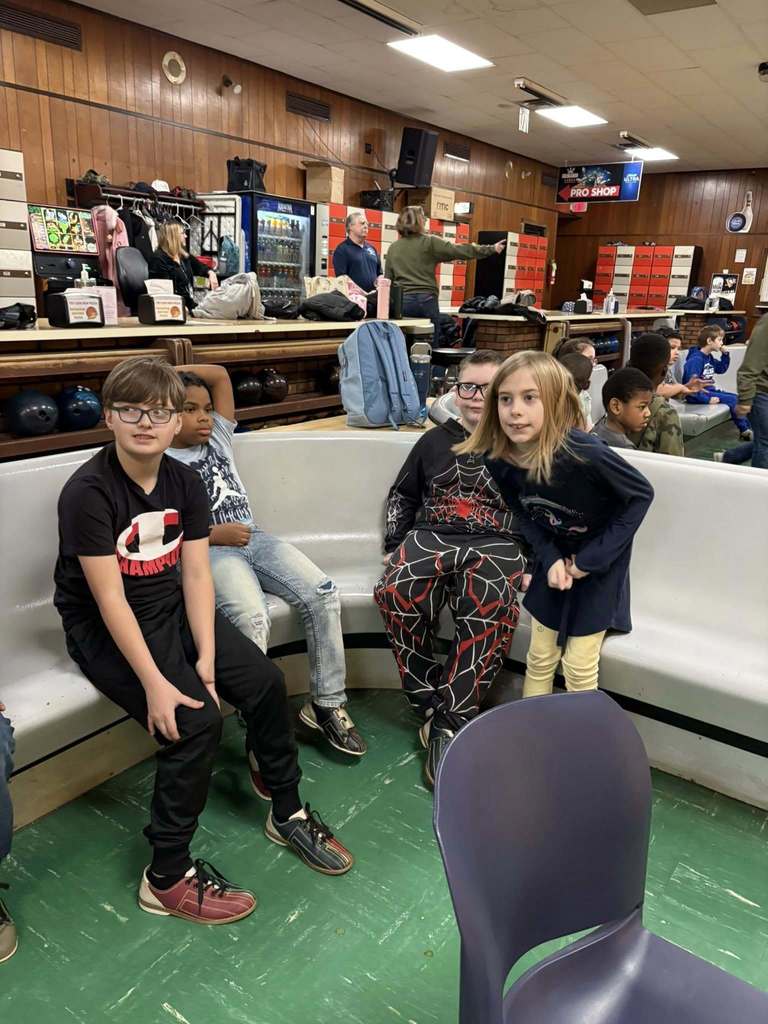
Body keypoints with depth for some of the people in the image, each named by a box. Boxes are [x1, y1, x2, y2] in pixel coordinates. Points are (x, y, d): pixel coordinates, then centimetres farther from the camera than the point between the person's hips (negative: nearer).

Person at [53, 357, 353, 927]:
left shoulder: (185, 483, -2)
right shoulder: (88, 491, -20)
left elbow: (196, 575, -6)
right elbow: (110, 598, -23)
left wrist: (207, 659, -15)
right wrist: (155, 683, -25)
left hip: (172, 610, 6)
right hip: (103, 630, -6)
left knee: (265, 682, -4)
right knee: (196, 720, -23)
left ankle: (288, 814, 18)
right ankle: (166, 878, -3)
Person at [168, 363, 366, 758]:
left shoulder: (217, 436, 19)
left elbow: (220, 375, 16)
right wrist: (216, 534, -12)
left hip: (253, 538, 6)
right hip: (208, 551, -6)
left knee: (322, 593, -16)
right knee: (251, 615, -35)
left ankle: (326, 703, -7)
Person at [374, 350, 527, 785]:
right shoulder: (435, 441, 19)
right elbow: (402, 496, 24)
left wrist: (532, 564, -1)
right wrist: (393, 546, 11)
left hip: (496, 543, -2)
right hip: (431, 535, 2)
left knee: (493, 604, -38)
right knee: (395, 592, -33)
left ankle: (452, 720, -28)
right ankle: (429, 703, -17)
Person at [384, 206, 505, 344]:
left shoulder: (393, 248, 11)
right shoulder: (430, 242, 0)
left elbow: (388, 279, 13)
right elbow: (460, 251, -1)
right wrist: (492, 249, 6)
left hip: (402, 301, 3)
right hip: (426, 300, -3)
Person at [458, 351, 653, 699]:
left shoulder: (583, 452, -35)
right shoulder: (498, 459, -20)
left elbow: (641, 495, -20)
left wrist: (592, 559, -19)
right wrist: (550, 559, -14)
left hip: (600, 556, -4)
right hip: (555, 555, 4)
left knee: (579, 666, 3)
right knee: (539, 658, 12)